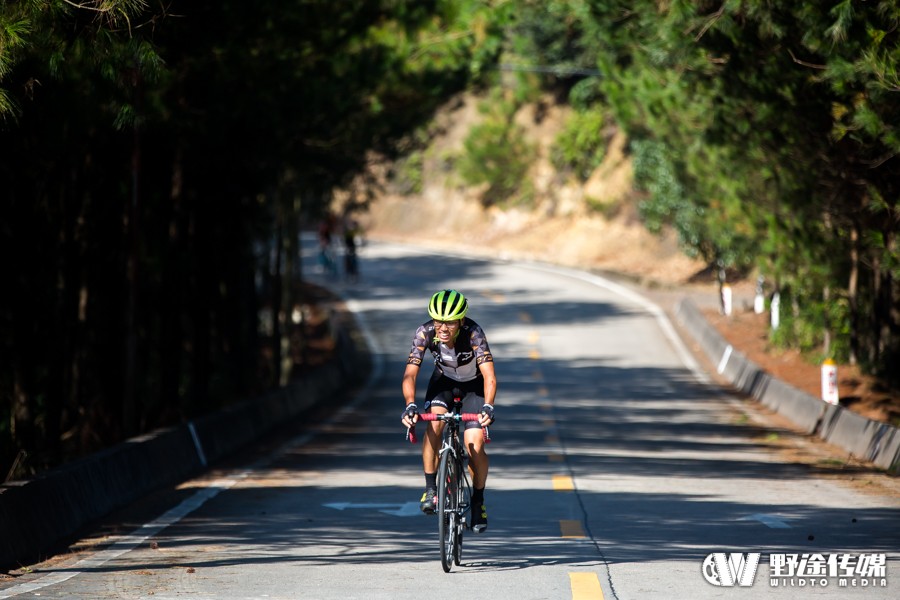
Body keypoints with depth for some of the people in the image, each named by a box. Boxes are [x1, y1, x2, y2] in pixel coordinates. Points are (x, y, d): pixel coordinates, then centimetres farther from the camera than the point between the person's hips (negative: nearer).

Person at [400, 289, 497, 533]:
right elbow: (410, 374, -33)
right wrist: (410, 406, -49)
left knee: (475, 446, -15)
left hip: (473, 383, -2)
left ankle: (478, 501, 8)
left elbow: (489, 376, -41)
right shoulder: (425, 332, -29)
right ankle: (430, 489, -15)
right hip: (443, 380, 2)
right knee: (434, 423, -28)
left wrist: (488, 407, -57)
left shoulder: (473, 333, -35)